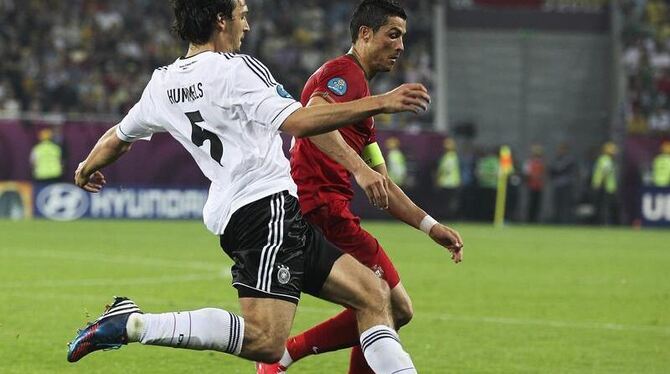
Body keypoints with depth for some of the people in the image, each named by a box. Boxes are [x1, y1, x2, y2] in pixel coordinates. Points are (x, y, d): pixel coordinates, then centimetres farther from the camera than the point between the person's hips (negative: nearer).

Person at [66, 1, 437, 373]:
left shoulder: (162, 84, 16)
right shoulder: (236, 69, -8)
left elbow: (117, 138, 30)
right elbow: (298, 122, -20)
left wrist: (86, 171, 51)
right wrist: (380, 103, -19)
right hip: (268, 206, -10)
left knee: (373, 297, 10)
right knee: (265, 340, -21)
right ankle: (133, 324, -19)